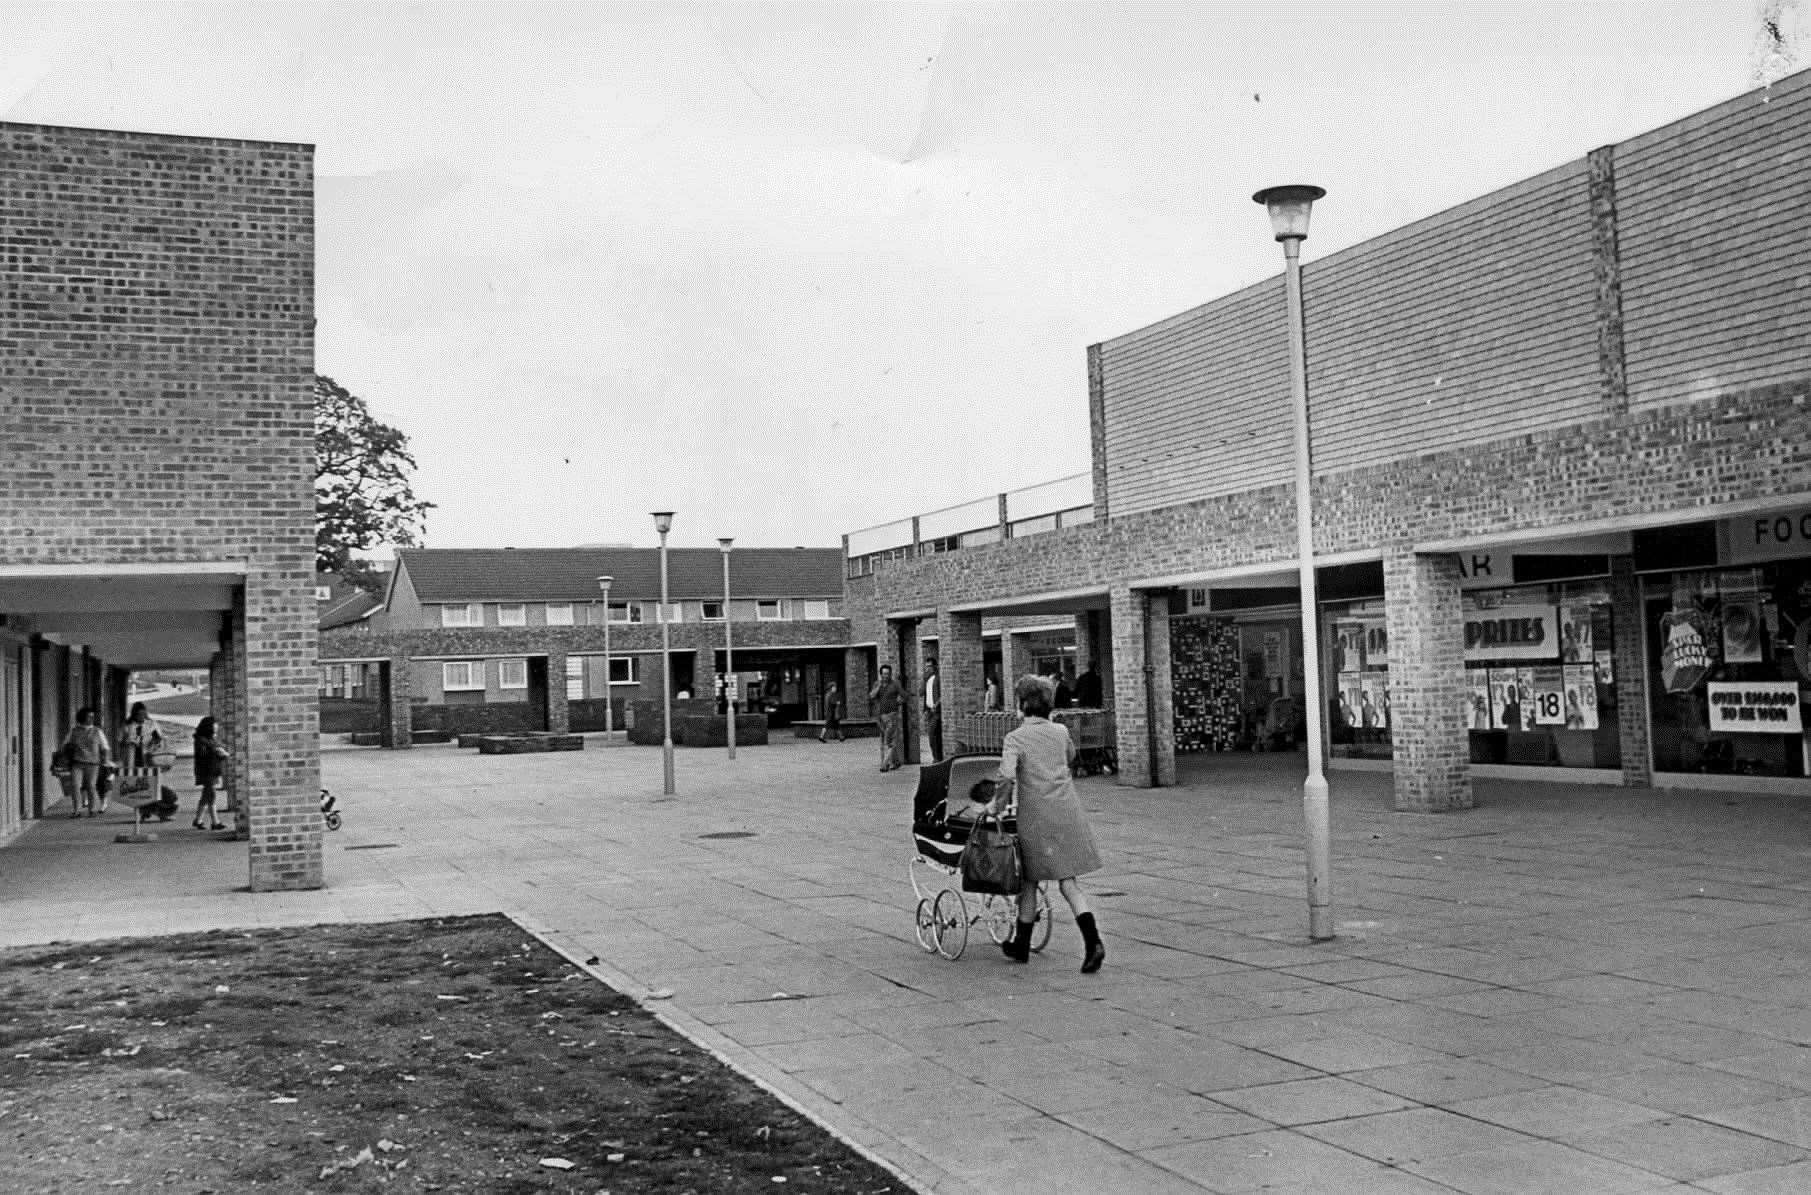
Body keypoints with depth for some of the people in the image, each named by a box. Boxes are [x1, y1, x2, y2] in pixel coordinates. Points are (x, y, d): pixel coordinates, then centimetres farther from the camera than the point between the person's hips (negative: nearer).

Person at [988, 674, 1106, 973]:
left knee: (1030, 881, 12)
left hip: (1035, 817, -3)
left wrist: (998, 806, -6)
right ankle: (1092, 942, -12)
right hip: (1068, 813, 4)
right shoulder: (1060, 732, 7)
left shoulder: (1015, 739, -8)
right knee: (1068, 882, 4)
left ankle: (1021, 946, 24)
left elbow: (1006, 777, -20)